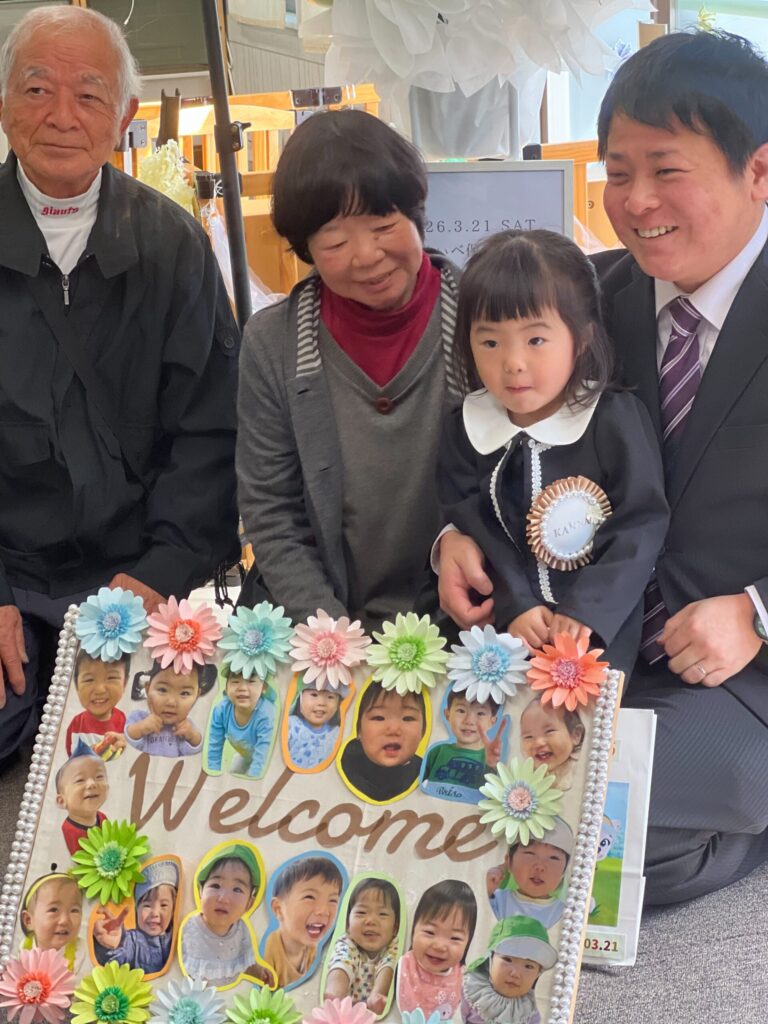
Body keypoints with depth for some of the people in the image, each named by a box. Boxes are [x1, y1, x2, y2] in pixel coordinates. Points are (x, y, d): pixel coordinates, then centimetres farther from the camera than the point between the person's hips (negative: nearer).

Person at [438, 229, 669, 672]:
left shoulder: (618, 420, -4)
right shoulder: (465, 430, 3)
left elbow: (640, 529, -7)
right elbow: (468, 529, 1)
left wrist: (587, 611, -16)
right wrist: (515, 607, -12)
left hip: (599, 633, -2)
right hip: (501, 631, 3)